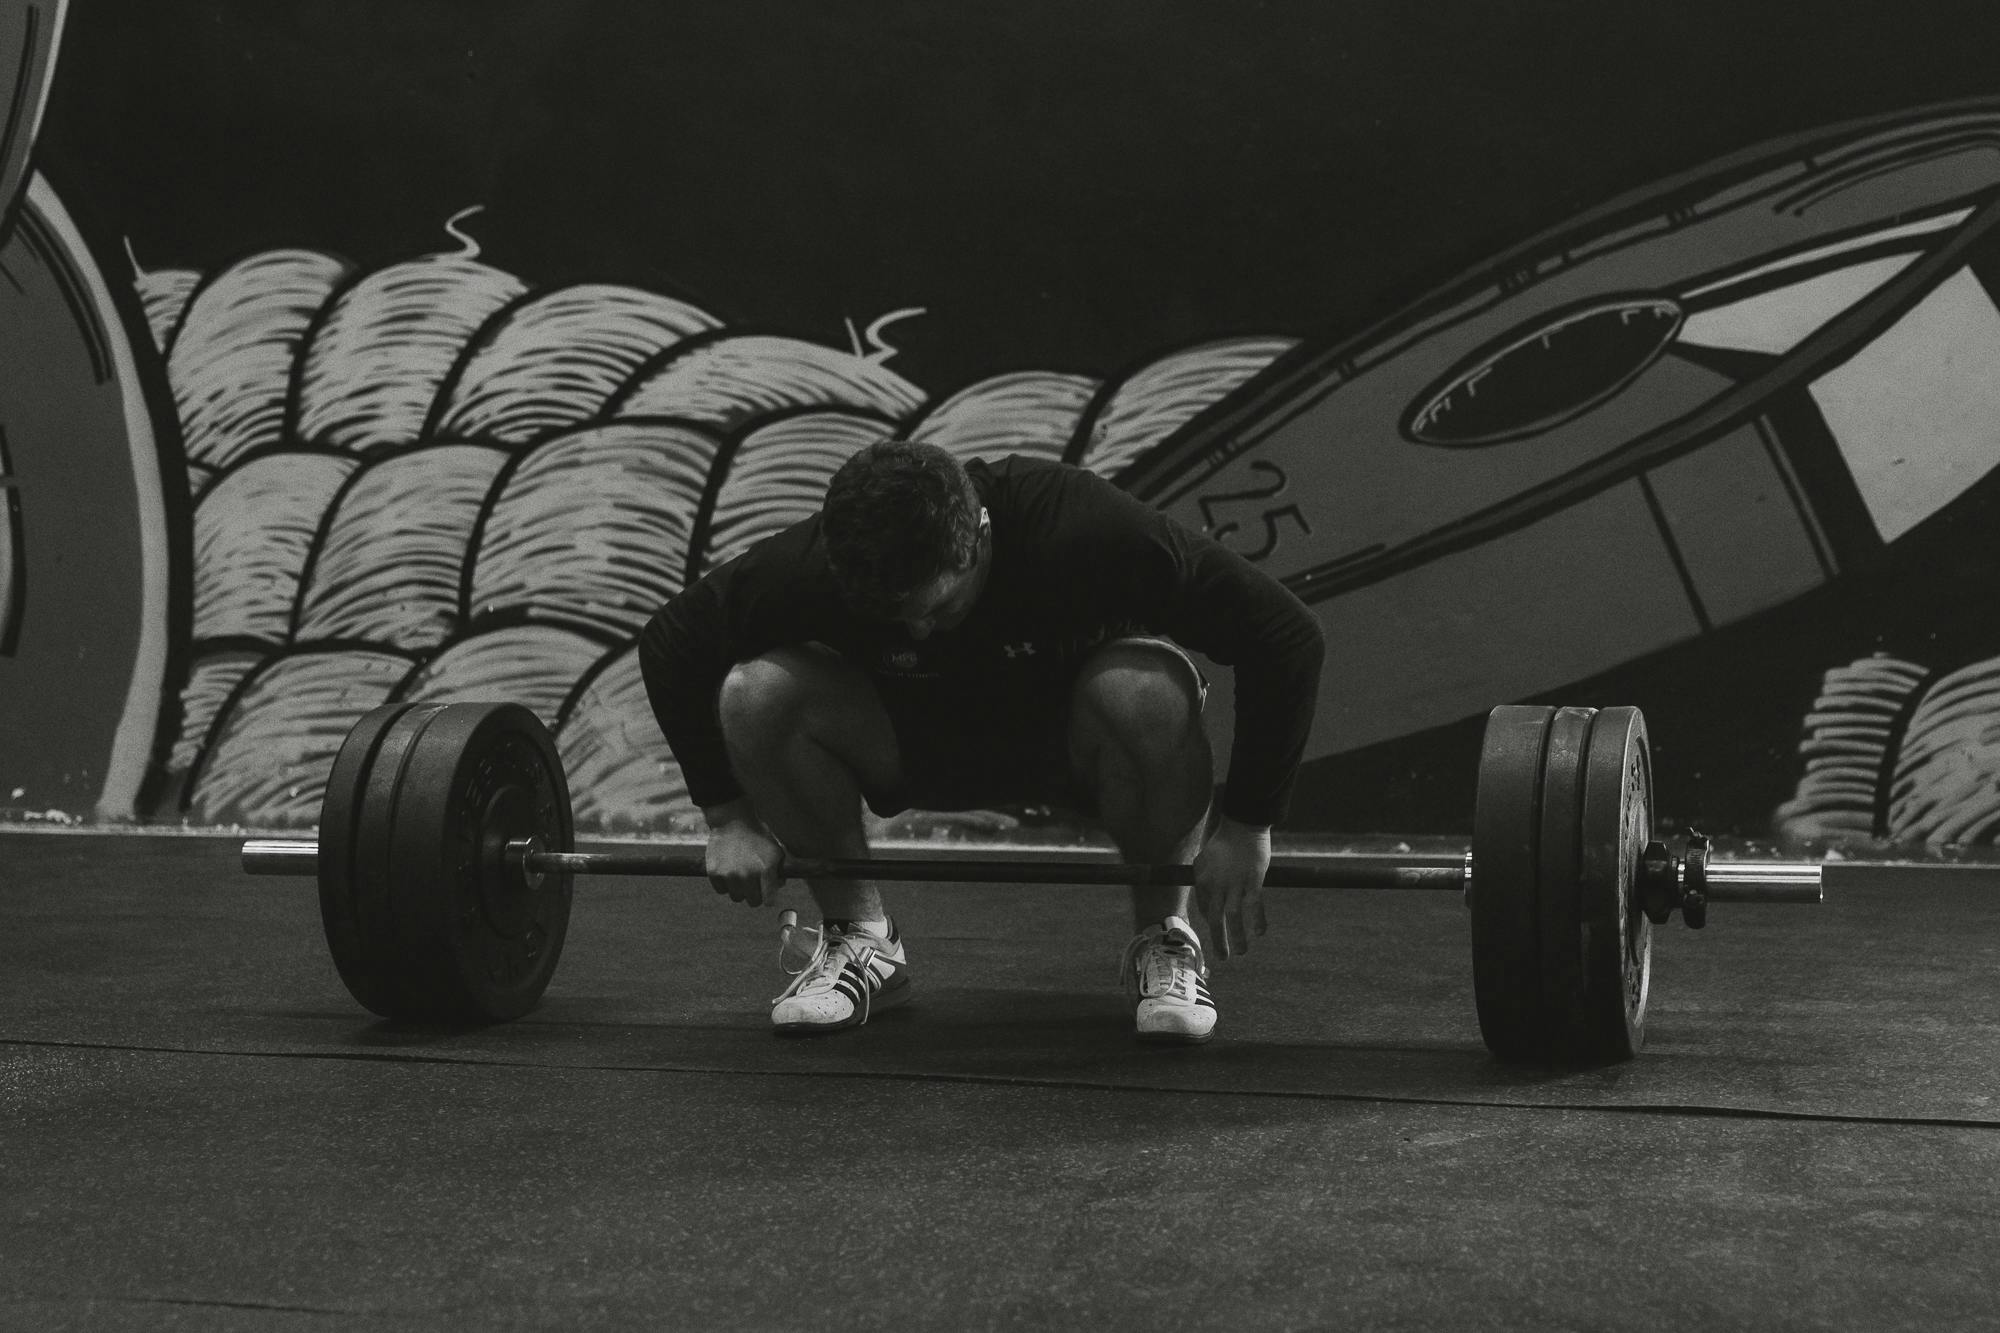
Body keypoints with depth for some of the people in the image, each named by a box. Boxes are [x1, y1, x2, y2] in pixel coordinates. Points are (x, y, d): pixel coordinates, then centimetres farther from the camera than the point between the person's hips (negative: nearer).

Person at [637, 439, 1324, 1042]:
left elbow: (1285, 636, -29)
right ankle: (857, 937, -5)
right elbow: (670, 646, -10)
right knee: (756, 695, -26)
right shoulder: (811, 566, -28)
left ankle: (1162, 937, -12)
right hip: (925, 739, 2)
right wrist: (728, 816, -11)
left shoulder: (1086, 534, -36)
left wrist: (1243, 827, -24)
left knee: (1146, 698, -38)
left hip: (1074, 741, -2)